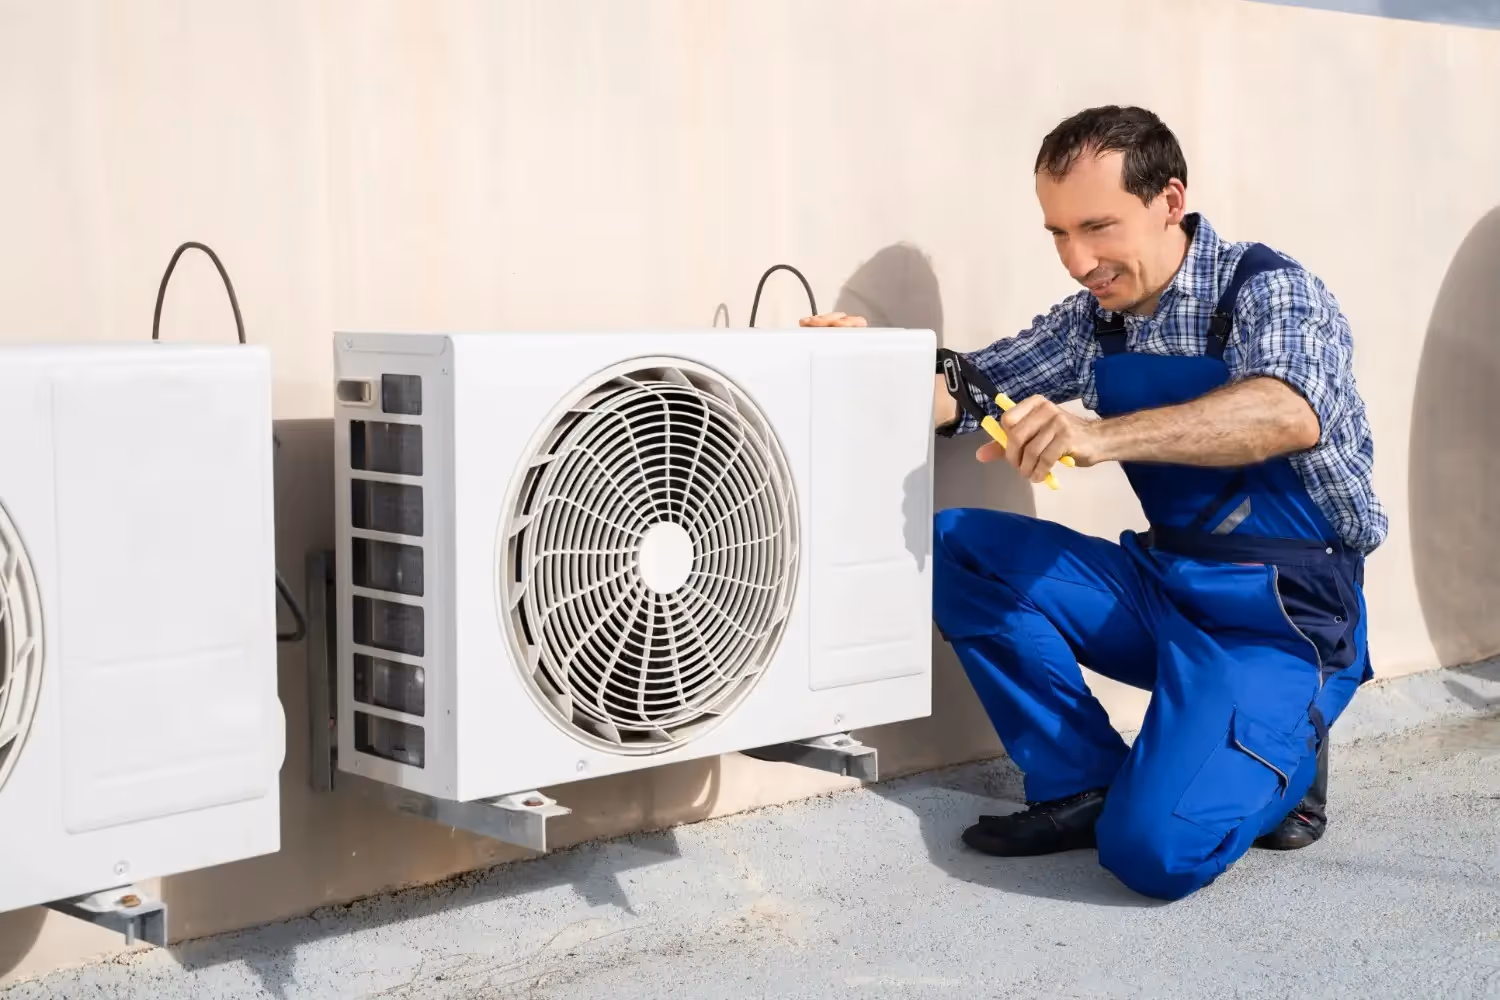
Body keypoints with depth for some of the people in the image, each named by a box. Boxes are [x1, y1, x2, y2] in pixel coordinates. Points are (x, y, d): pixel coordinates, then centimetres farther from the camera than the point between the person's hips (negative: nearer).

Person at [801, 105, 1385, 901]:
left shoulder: (1267, 290, -15)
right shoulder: (1094, 320, 5)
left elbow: (1288, 415, -36)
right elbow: (966, 391, 9)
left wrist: (1099, 435, -50)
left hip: (1284, 611, -7)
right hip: (1163, 585, 7)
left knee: (1154, 851, -25)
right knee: (955, 546, -7)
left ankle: (1283, 758, 7)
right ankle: (1083, 783, -1)